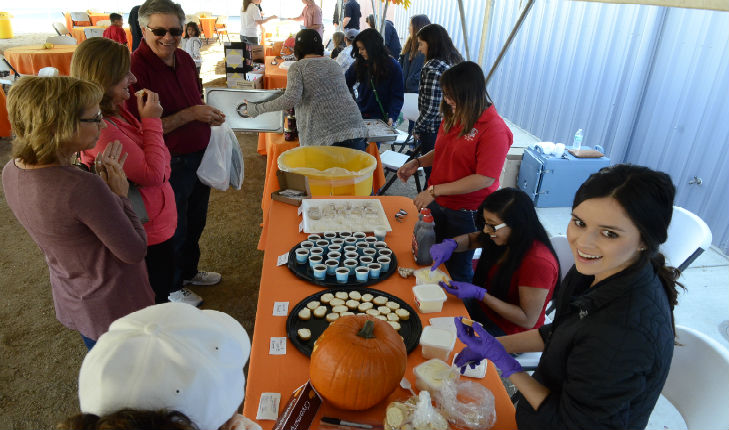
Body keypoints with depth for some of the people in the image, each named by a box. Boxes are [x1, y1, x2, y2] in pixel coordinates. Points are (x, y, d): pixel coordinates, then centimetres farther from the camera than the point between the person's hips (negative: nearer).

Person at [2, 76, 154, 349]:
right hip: (116, 308, -8)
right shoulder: (83, 188, -35)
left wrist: (104, 185, -6)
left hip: (72, 302, 8)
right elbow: (135, 252, -23)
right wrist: (120, 196, -13)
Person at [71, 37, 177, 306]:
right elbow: (152, 174, -26)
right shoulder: (102, 130, -29)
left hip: (156, 224, 9)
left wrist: (145, 115, -1)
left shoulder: (117, 110, 1)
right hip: (148, 233, -9)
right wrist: (151, 120, -20)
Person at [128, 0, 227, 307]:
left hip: (199, 155, 8)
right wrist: (190, 115, -26)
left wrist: (209, 114, -3)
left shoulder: (184, 59, 3)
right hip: (169, 165, -8)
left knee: (195, 221, 25)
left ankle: (189, 271, 49)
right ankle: (171, 288, 36)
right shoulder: (136, 68, -22)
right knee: (173, 230, 12)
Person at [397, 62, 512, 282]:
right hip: (438, 204, 7)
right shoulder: (453, 116, 2)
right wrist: (417, 162, 0)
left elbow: (485, 179, -25)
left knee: (457, 269, 11)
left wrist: (435, 190, -25)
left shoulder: (494, 129, -21)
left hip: (466, 214, -7)